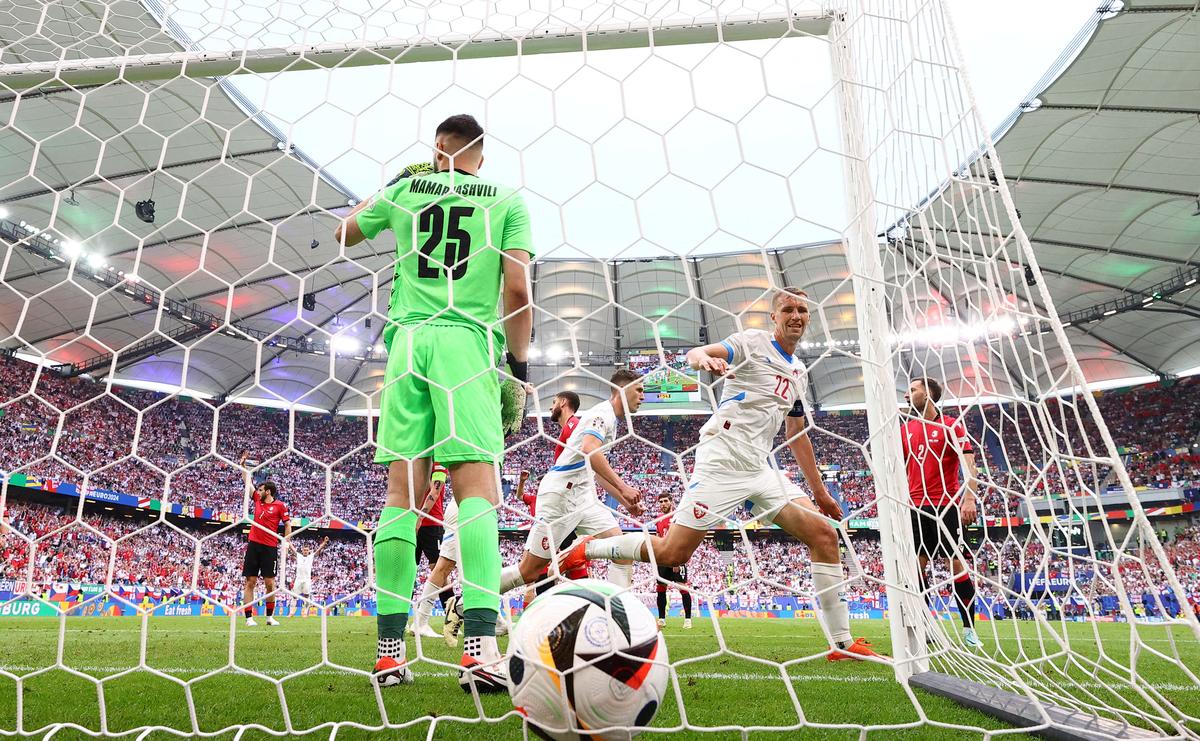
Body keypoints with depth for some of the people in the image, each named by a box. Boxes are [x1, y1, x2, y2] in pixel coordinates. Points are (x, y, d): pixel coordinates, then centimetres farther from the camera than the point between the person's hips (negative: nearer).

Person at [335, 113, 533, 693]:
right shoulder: (506, 200, 11)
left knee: (403, 490, 2)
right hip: (468, 343, -2)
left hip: (409, 340, 2)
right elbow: (517, 289, 0)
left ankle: (390, 648, 4)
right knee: (477, 488, -9)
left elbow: (342, 234, 33)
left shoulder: (405, 190, 16)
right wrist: (519, 366, 6)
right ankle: (480, 647, -19)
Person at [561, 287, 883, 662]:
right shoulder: (753, 341, -1)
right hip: (722, 461, -7)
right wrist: (703, 357, -44)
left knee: (824, 534, -4)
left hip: (762, 469, 7)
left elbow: (797, 436, 27)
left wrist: (819, 491, 26)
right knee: (672, 554, -11)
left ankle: (843, 643, 7)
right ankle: (586, 549, 9)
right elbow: (694, 354, -19)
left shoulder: (799, 372, 20)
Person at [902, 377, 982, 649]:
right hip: (916, 507, 5)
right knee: (917, 564, 4)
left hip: (946, 505, -4)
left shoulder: (951, 425, -2)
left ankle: (969, 629, 8)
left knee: (955, 563, -3)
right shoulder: (905, 429, 13)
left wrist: (969, 498, -20)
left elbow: (969, 464, -9)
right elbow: (899, 468, 18)